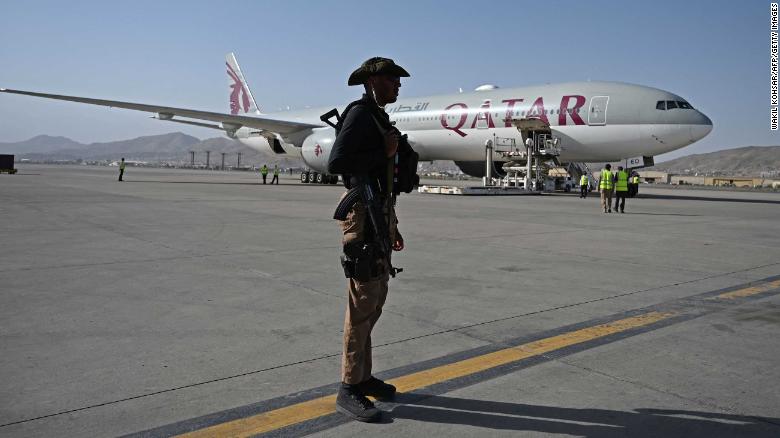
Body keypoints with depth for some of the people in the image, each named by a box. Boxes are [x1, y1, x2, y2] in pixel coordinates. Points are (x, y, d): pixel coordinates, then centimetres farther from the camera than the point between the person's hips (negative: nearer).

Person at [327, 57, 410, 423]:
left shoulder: (379, 118, 21)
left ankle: (363, 376, 22)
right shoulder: (360, 114, -9)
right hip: (363, 214, -10)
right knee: (363, 302, -8)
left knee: (375, 298, 12)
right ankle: (349, 390, 0)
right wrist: (384, 153, -14)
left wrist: (391, 226, 21)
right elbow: (336, 163, -22)